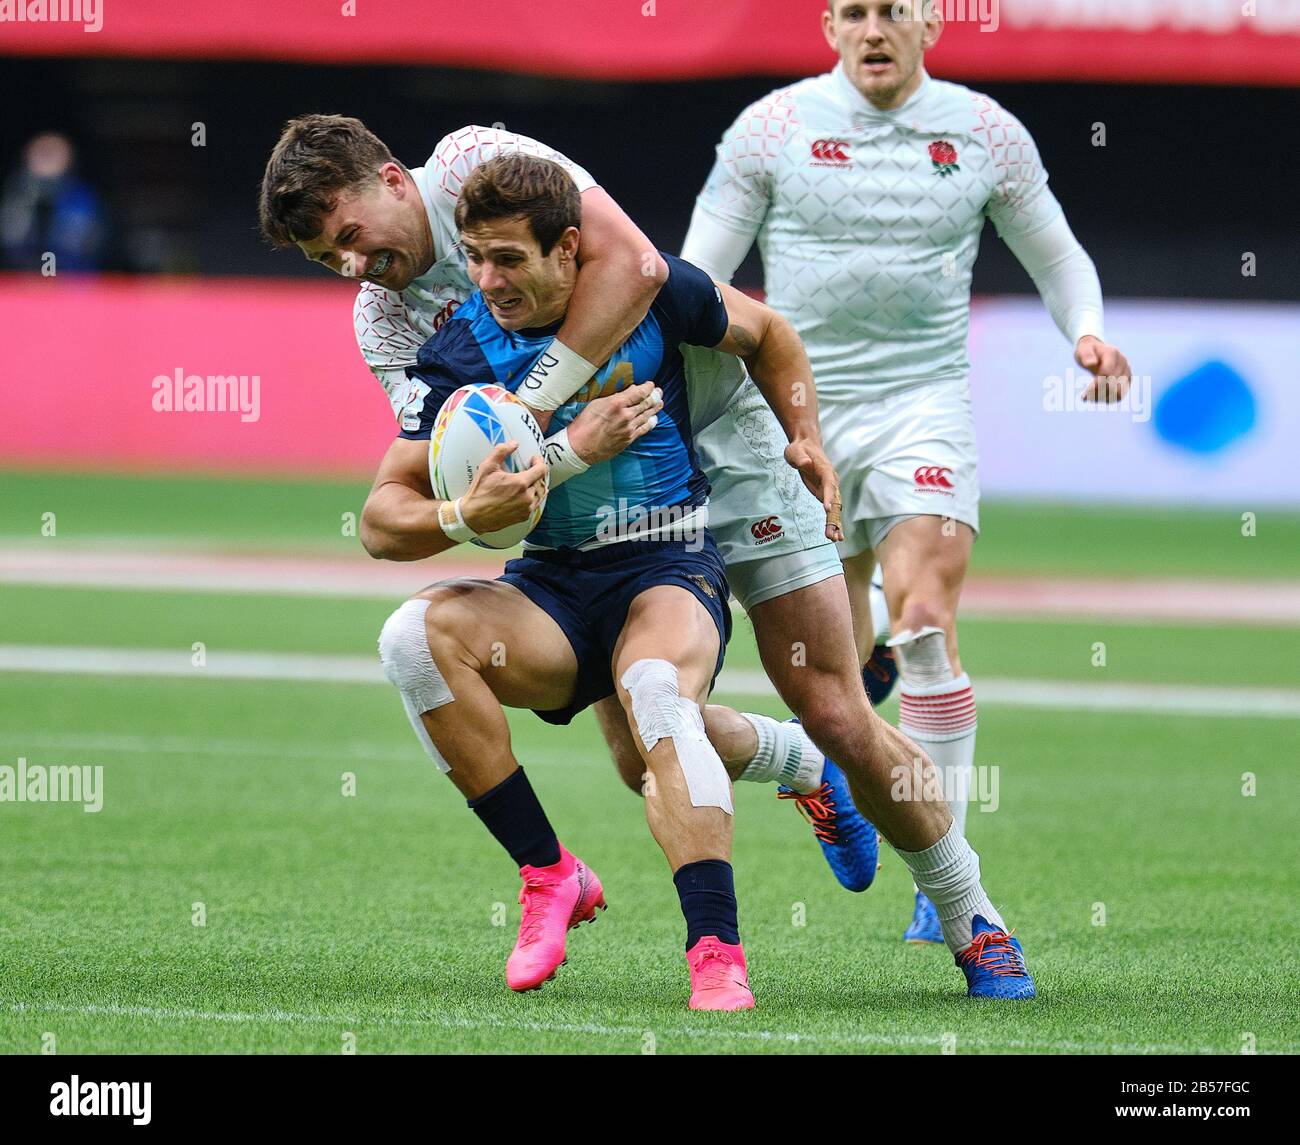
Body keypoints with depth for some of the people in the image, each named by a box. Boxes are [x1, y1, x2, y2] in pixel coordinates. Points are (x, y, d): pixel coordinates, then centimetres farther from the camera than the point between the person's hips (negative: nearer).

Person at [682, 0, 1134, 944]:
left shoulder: (985, 132, 2)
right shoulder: (772, 128, -1)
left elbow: (1056, 254, 15)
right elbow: (699, 273, 3)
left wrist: (1089, 333, -3)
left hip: (926, 399, -1)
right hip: (800, 403, 1)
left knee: (925, 620, -19)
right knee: (840, 654, 7)